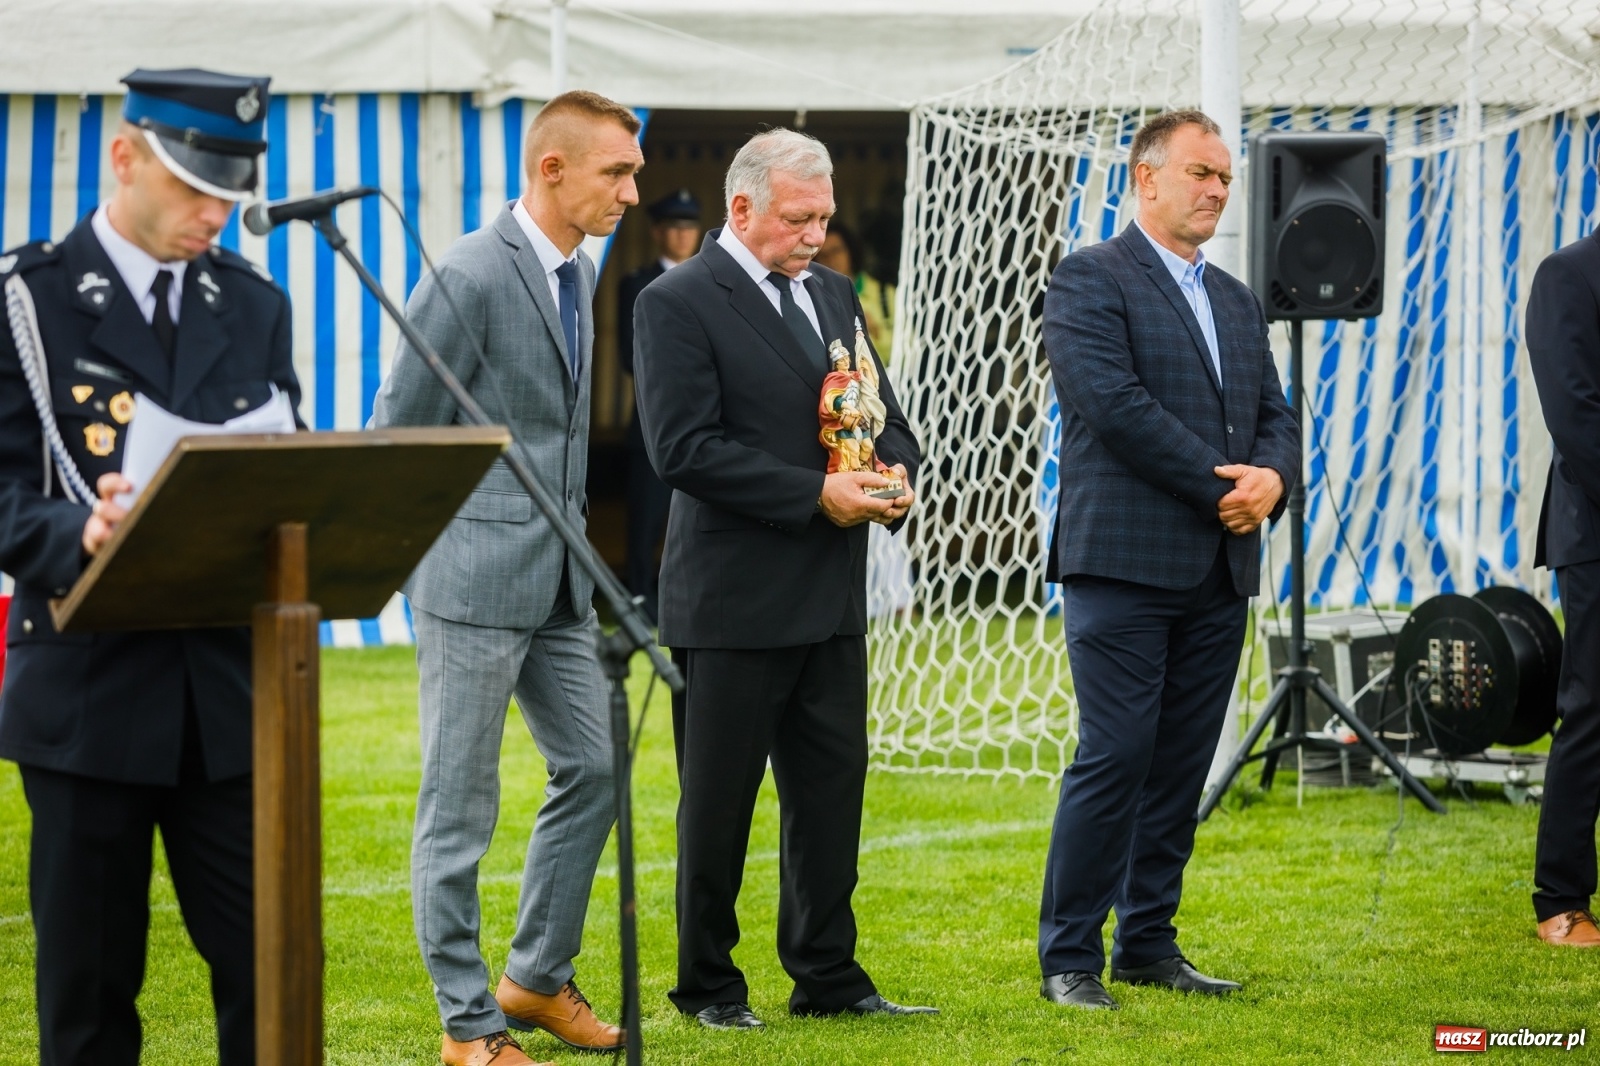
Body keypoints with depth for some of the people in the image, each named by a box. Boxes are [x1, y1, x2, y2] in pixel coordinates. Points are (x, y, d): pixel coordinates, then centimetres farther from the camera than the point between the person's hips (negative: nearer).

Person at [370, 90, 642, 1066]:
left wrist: (577, 537, 16)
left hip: (559, 581, 9)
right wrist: (442, 551, -8)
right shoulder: (472, 275, -15)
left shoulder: (578, 273, 12)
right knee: (461, 806, 0)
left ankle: (539, 977, 25)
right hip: (476, 580, -8)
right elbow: (398, 436, -13)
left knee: (593, 771, 11)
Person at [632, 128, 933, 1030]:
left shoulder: (834, 294, 14)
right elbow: (686, 448, -17)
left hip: (832, 598, 7)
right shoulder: (679, 304, -9)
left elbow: (886, 414, 19)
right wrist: (816, 495, -20)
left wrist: (895, 469, -5)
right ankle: (709, 985, 13)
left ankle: (829, 977, 17)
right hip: (734, 600, -7)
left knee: (833, 786, 9)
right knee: (719, 799, 3)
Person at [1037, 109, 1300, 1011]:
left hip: (1219, 570, 7)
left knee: (1182, 767, 8)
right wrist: (1222, 487, -14)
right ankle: (1069, 958, -3)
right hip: (1127, 560, -7)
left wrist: (1272, 478, -8)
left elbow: (1276, 416, 16)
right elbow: (1112, 401, -15)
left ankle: (1150, 946, 15)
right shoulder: (1091, 279, -3)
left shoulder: (1237, 302, 20)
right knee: (1115, 758, -9)